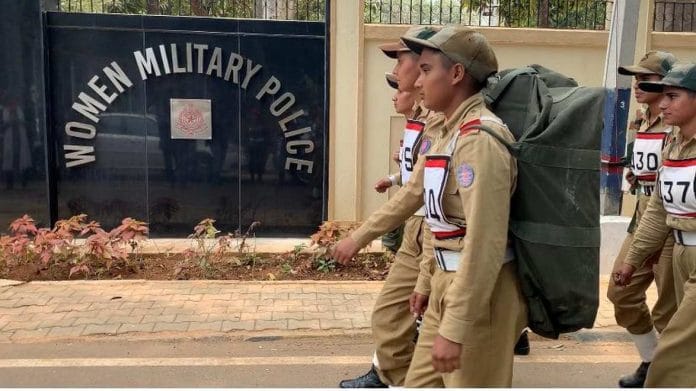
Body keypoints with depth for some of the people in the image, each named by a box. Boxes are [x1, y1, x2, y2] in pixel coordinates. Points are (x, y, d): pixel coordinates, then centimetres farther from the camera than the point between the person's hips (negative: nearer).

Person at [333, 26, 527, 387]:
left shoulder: (480, 138, -21)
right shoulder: (449, 132, 11)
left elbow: (484, 242, -27)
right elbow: (412, 195, 19)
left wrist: (454, 329, -27)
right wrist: (357, 238, 24)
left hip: (481, 294, -9)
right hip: (449, 285, 9)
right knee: (420, 383, 19)